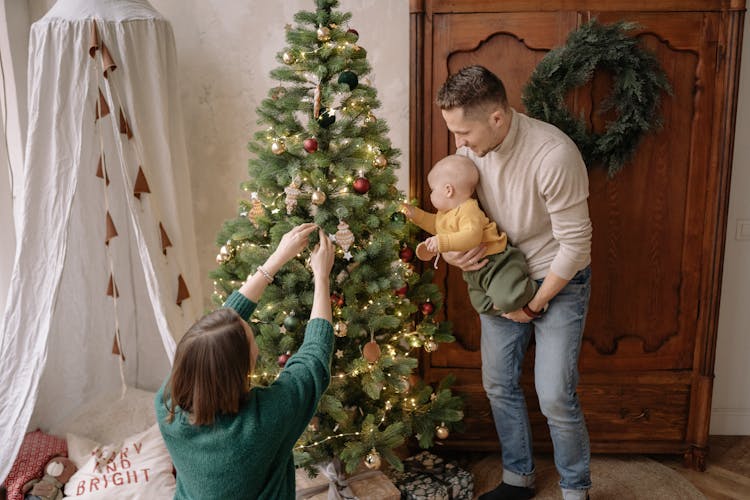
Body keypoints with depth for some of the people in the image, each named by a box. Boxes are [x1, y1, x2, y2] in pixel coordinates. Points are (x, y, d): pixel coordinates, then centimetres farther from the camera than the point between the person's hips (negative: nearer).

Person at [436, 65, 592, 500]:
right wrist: (450, 248, -15)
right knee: (499, 384, 12)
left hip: (559, 281, -6)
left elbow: (575, 244, -22)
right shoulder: (469, 145, -10)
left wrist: (534, 305, -14)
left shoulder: (554, 155, -29)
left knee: (555, 397, -5)